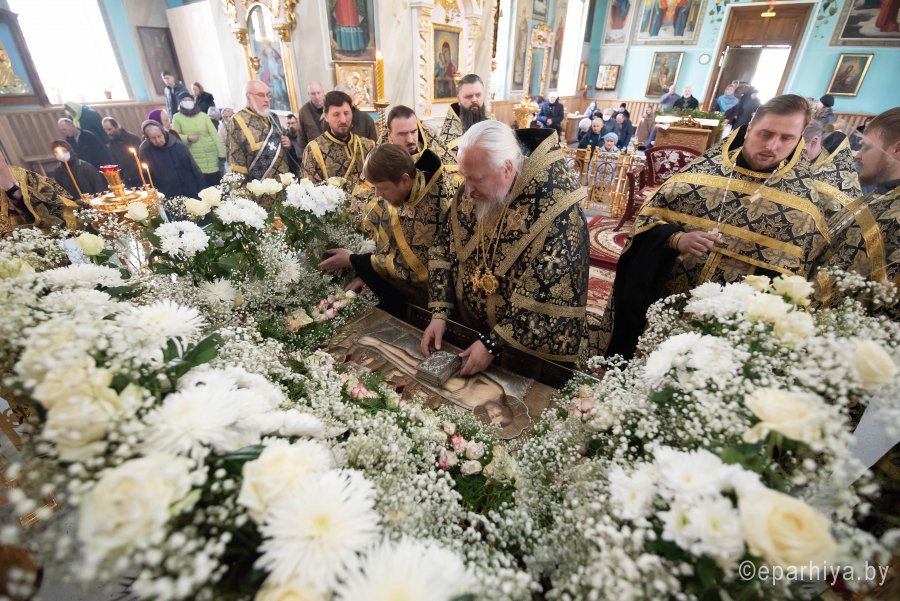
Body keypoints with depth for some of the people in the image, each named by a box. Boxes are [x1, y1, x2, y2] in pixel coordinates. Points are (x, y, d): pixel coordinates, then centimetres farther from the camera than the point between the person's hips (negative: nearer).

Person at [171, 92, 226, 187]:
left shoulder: (203, 115, 7)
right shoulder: (177, 117, 6)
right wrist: (188, 138, -14)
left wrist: (221, 153, -5)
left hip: (211, 155, 1)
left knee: (216, 184, 0)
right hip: (194, 159, -1)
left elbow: (214, 134, 3)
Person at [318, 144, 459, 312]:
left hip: (429, 290, -5)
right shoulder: (397, 190, -8)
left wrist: (352, 261, -15)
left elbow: (411, 265, -22)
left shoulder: (437, 205, -28)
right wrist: (367, 274, -10)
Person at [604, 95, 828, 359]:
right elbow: (648, 215, -3)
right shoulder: (704, 168, -4)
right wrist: (676, 239, -21)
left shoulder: (802, 198, -2)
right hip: (661, 299, 0)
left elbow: (792, 269, 1)